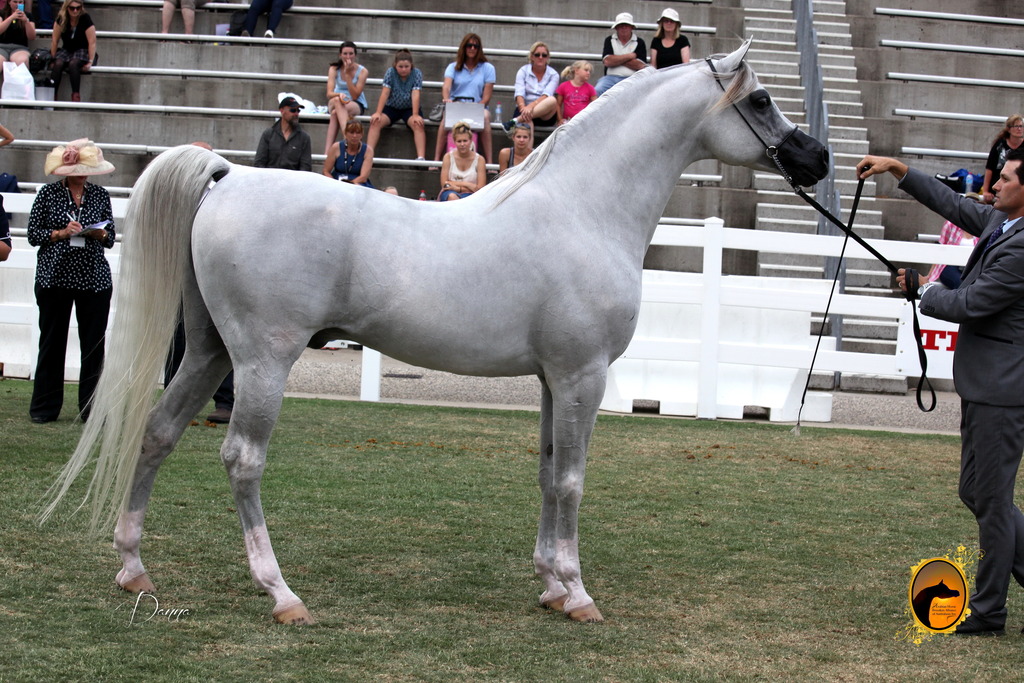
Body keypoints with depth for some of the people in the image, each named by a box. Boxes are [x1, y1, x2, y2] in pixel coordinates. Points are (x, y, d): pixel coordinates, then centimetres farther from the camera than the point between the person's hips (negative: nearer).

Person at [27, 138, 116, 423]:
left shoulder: (100, 195, 9)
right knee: (51, 341, 3)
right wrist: (61, 233, -13)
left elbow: (110, 239, 12)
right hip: (54, 277, -2)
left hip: (94, 278, 2)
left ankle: (92, 407, 5)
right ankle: (45, 407, 11)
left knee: (94, 343, 0)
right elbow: (33, 234, 1)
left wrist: (99, 234, -9)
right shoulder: (48, 193, 2)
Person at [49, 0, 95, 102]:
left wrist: (90, 62, -18)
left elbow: (92, 43, -14)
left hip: (82, 51, -3)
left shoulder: (85, 19, -14)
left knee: (73, 63, -35)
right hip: (66, 50, 3)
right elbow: (55, 40, 0)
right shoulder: (61, 19, -4)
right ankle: (52, 94, -32)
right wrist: (52, 59, -3)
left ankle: (76, 96, -35)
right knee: (58, 64, -29)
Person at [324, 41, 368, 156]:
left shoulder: (362, 71, -9)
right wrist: (339, 95, -37)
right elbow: (329, 93, -13)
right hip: (334, 104, 2)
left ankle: (328, 150, -49)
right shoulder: (334, 69, -3)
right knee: (337, 100, -38)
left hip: (356, 105, -2)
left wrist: (348, 74, -20)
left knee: (335, 113, -37)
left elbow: (355, 96, -15)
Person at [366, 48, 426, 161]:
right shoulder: (390, 72, -10)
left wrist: (415, 115, -31)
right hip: (391, 107, 1)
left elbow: (415, 95, -21)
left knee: (418, 124, -31)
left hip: (409, 109, -1)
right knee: (376, 122, -25)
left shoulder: (417, 73, -12)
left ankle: (421, 157, -41)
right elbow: (385, 93, -16)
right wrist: (378, 113, -26)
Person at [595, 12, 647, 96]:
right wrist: (630, 56, 1)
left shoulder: (639, 42, 10)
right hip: (611, 77, 1)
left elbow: (640, 65, -3)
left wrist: (616, 60, 0)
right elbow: (607, 61, -2)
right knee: (597, 91, -30)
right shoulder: (609, 41, 14)